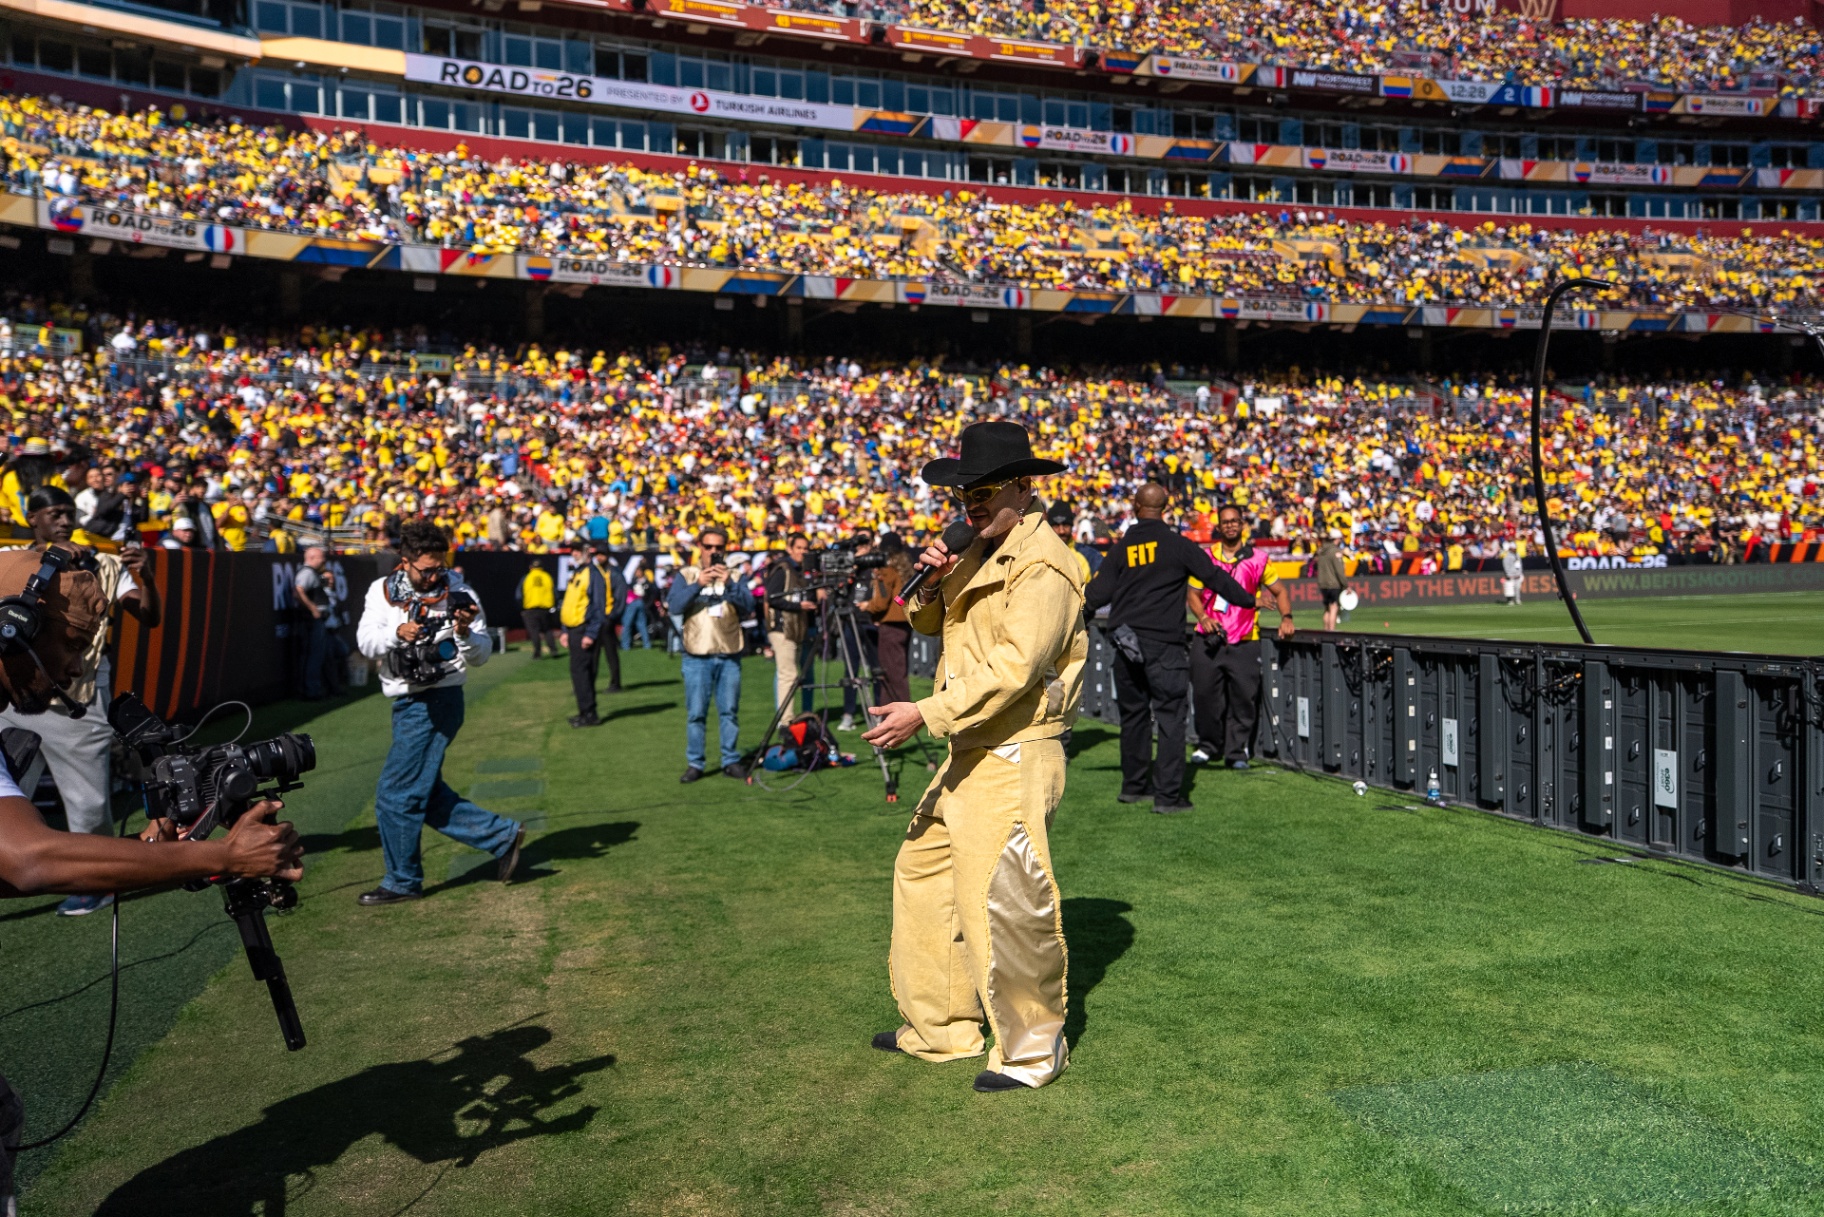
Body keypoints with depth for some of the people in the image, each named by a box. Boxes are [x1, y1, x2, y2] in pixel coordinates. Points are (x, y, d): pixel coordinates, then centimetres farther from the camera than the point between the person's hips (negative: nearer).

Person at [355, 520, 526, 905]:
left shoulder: (457, 593, -8)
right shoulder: (382, 591, 4)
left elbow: (481, 656, -7)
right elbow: (366, 642, -8)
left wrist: (465, 634, -27)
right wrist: (397, 632, -26)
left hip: (437, 702, -7)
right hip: (407, 703, 7)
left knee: (395, 796, -3)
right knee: (427, 796, 13)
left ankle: (403, 881, 14)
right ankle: (503, 836, 23)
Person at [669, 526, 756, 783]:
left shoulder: (732, 576, 12)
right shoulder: (686, 575, 7)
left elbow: (748, 606, -3)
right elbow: (674, 605, -8)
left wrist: (729, 584, -18)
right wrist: (698, 584, -20)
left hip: (729, 656, 2)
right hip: (697, 657, -2)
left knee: (729, 711, 5)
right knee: (696, 713, -1)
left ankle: (731, 761, 13)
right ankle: (694, 764, 6)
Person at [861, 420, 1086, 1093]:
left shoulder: (1041, 566, -16)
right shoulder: (981, 553, 14)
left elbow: (1013, 670, -25)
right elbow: (930, 623, 21)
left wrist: (925, 713, -27)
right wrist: (932, 582, 0)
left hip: (1014, 760, -10)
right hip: (969, 754, 10)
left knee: (1003, 902, -5)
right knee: (923, 870, 17)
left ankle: (1032, 1049, 14)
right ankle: (939, 1026, 31)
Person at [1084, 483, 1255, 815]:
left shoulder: (1121, 548, 5)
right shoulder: (1177, 544, -3)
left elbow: (1097, 595, 3)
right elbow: (1213, 576, 2)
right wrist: (1248, 600, 14)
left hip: (1126, 646, 4)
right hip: (1164, 645, -4)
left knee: (1133, 715, 15)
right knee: (1170, 718, -1)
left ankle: (1133, 787, 24)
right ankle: (1167, 796, -4)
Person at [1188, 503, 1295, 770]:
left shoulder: (1257, 558, 5)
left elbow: (1279, 590, 11)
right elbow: (1194, 595, 12)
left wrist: (1286, 617, -5)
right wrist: (1203, 617, -7)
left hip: (1244, 643, -1)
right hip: (1208, 640, 1)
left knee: (1243, 698, -4)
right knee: (1204, 694, 2)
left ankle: (1237, 751, 8)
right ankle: (1208, 744, 20)